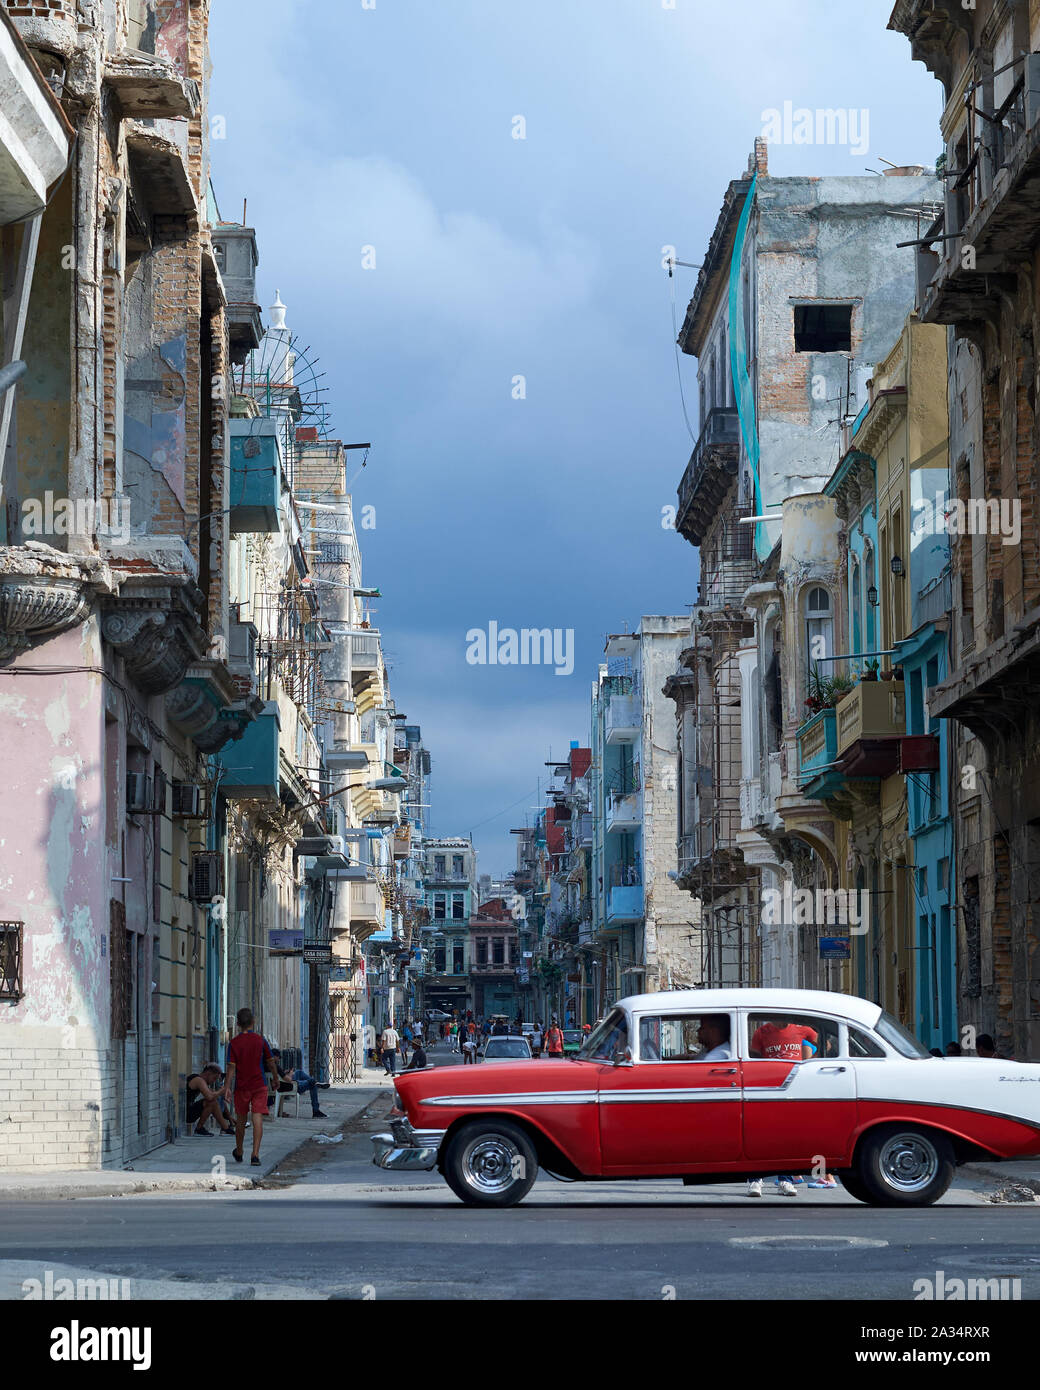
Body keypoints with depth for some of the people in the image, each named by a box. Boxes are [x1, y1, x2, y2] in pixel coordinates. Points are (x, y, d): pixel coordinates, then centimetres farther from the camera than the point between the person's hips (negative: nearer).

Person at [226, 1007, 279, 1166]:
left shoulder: (234, 1043, -5)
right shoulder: (260, 1040, -3)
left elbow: (231, 1067, -10)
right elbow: (271, 1063, 4)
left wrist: (228, 1088, -9)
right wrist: (276, 1080, 18)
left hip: (241, 1086, 1)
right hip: (259, 1085, -1)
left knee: (241, 1119, 14)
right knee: (258, 1118, -5)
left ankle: (238, 1153, 30)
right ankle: (255, 1155, -17)